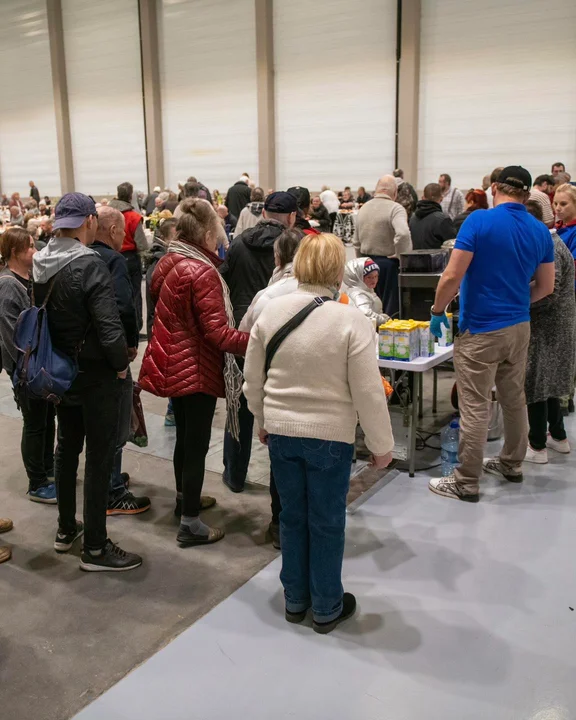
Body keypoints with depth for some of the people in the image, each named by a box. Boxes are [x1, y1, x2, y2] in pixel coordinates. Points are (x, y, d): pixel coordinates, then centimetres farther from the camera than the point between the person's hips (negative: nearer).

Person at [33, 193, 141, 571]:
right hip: (96, 375, -8)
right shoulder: (90, 265, -22)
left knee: (67, 448, 21)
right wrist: (121, 365, -12)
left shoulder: (41, 264, 1)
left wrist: (54, 358, 16)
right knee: (99, 458, 2)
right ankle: (96, 548, 13)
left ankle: (66, 529, 36)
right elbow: (110, 327, -27)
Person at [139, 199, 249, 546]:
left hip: (173, 364, 9)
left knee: (185, 436, 23)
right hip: (197, 369, -9)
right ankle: (190, 524, 11)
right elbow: (217, 332, -25)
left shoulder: (168, 263, 4)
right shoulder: (202, 272, -22)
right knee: (197, 444, 1)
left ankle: (185, 498, 41)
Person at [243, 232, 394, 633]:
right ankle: (327, 608, 28)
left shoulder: (272, 311, -4)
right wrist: (381, 444, -2)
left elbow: (253, 378, 5)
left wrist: (264, 421, 20)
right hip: (330, 435, -4)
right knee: (327, 523, 12)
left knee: (293, 517, 18)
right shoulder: (351, 320, -17)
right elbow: (368, 391, -14)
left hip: (281, 431, 4)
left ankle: (295, 600, 34)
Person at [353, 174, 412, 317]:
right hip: (388, 264, -6)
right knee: (390, 308, 2)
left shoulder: (363, 208, 9)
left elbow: (356, 242, 14)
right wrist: (401, 256, -16)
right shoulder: (395, 208, -14)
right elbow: (403, 233, -31)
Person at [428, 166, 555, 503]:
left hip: (480, 330, -6)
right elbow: (546, 286, 9)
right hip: (519, 326, 7)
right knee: (515, 399, 19)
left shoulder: (480, 220, -14)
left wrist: (437, 312, -5)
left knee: (475, 408, 0)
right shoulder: (541, 231, 4)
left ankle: (467, 483, 9)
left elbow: (452, 277, -19)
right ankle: (512, 463, 36)